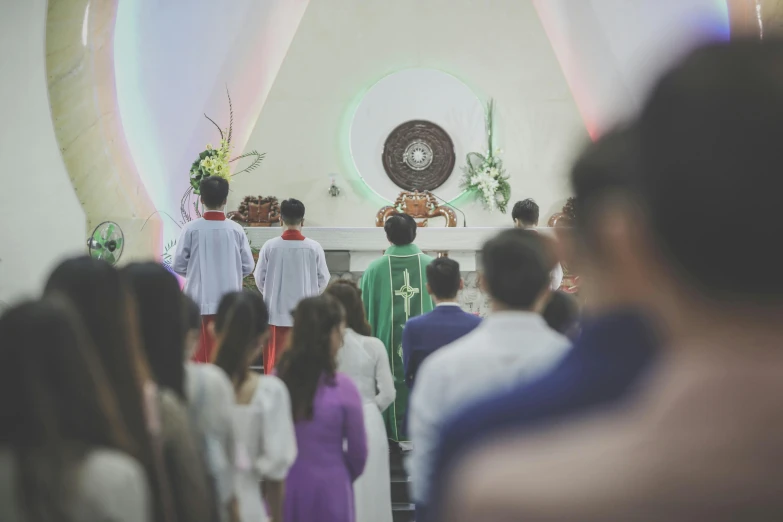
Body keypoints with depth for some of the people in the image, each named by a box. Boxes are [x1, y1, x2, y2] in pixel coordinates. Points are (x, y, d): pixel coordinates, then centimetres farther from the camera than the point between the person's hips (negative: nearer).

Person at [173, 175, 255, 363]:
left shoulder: (191, 229, -7)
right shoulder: (236, 230, -3)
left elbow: (178, 265, -3)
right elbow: (248, 266, 0)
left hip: (200, 302, -1)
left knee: (201, 354, 5)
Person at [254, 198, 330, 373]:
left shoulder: (270, 246, -8)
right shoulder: (314, 248, -8)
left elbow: (260, 279, -1)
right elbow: (323, 280, 0)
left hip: (277, 312, 0)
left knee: (275, 359, 7)